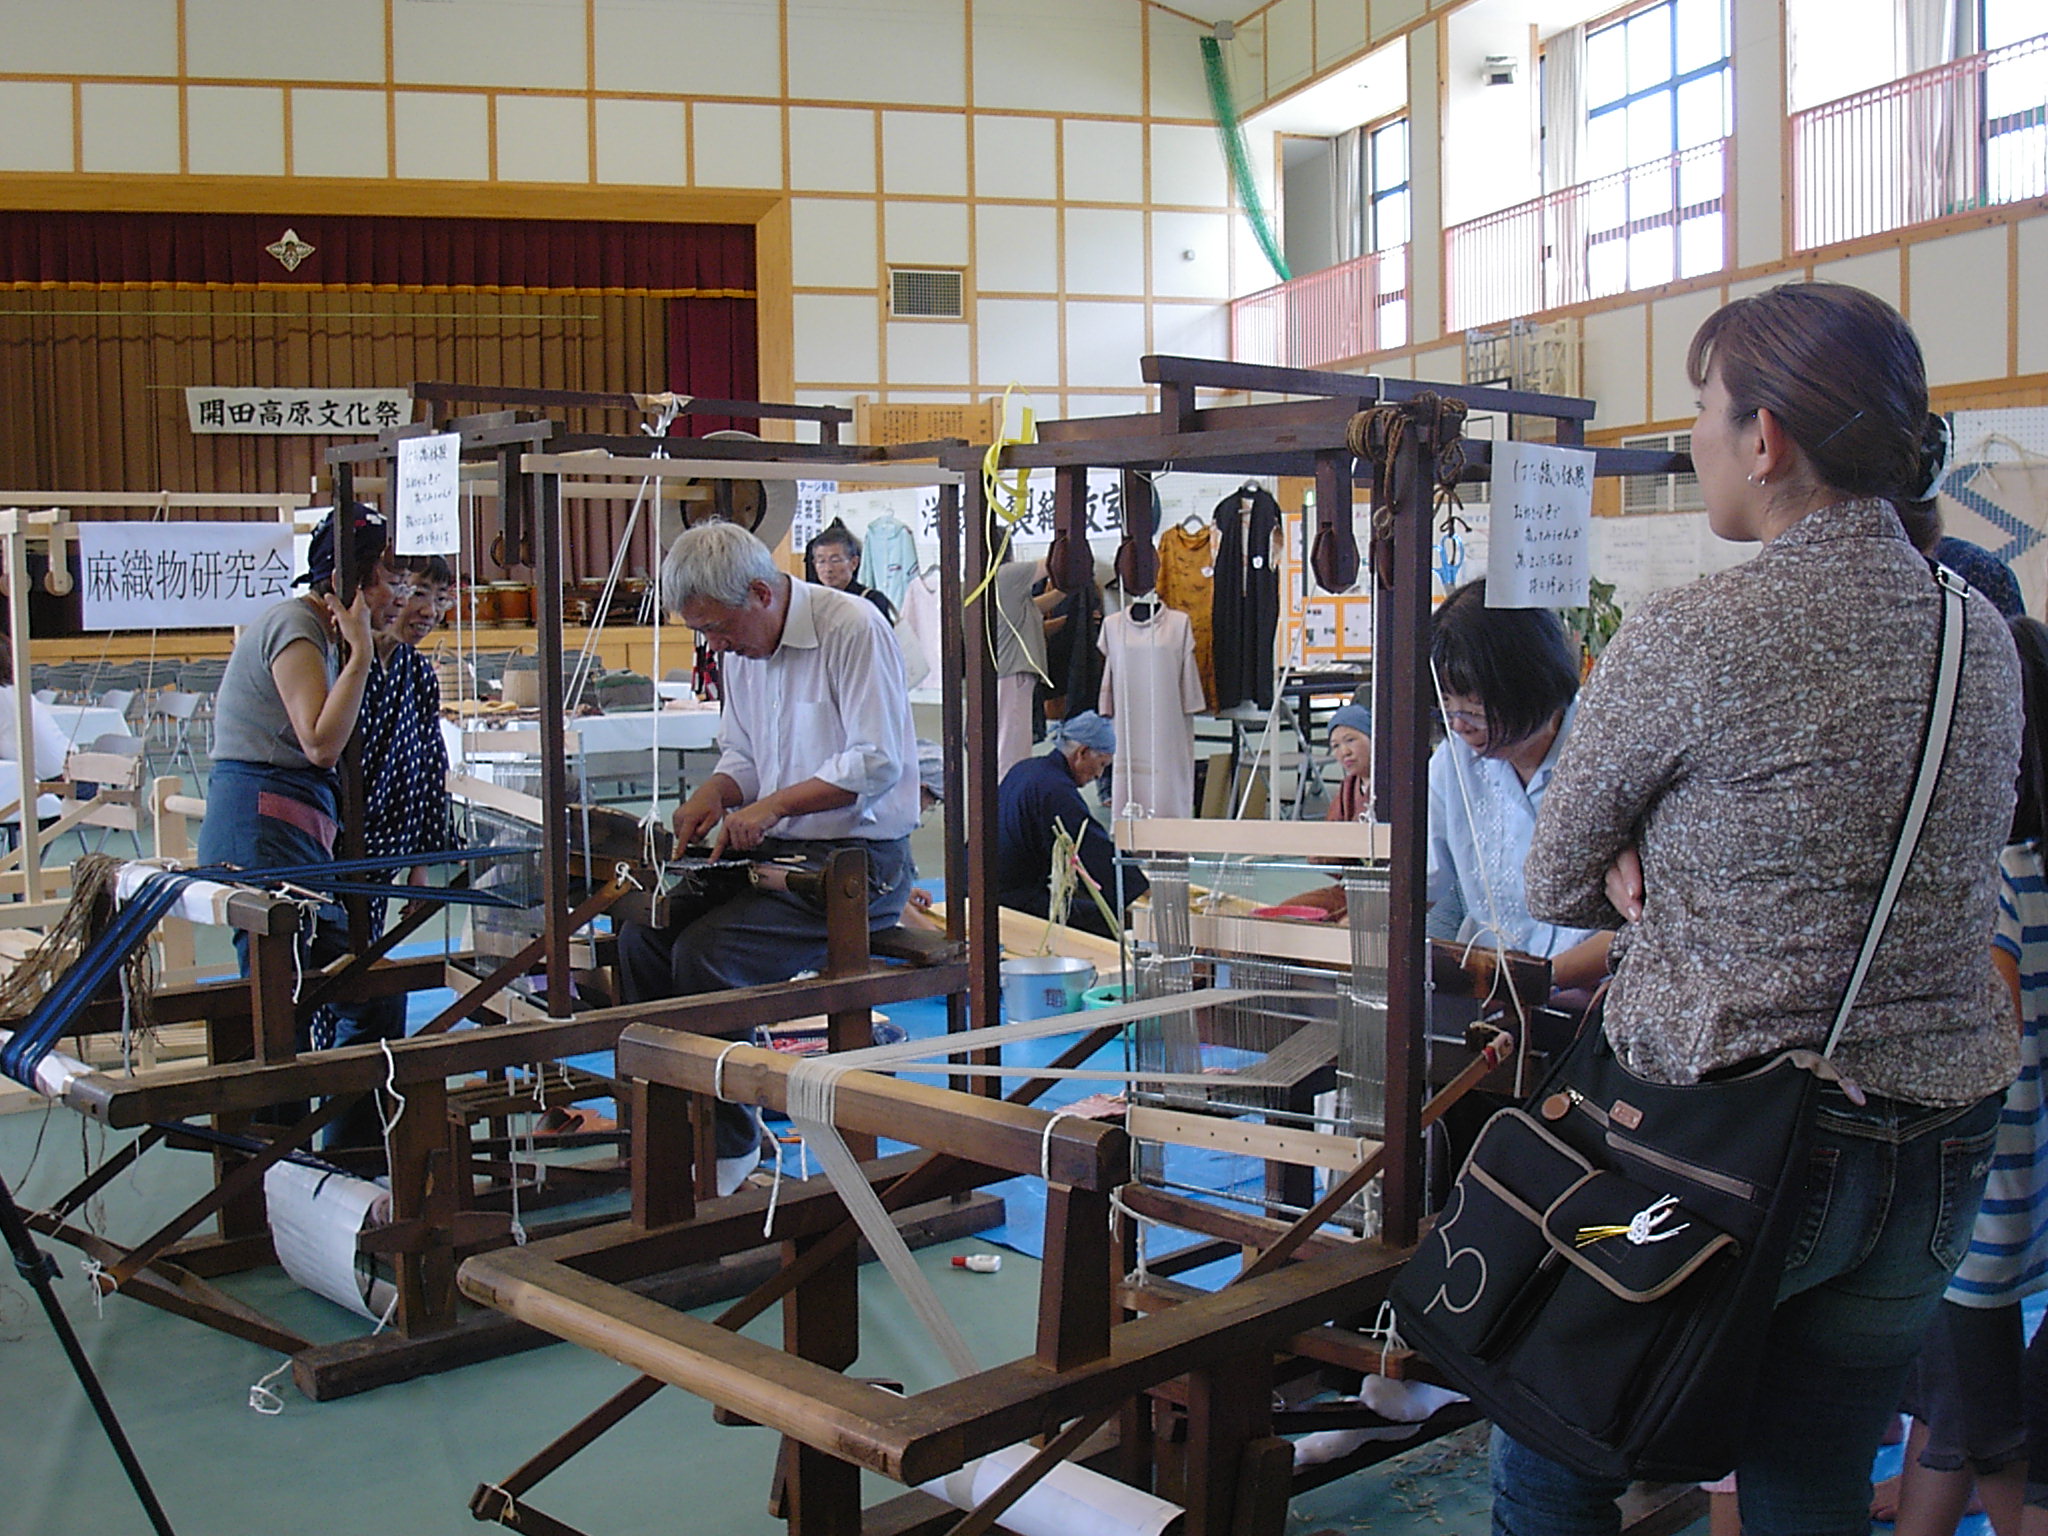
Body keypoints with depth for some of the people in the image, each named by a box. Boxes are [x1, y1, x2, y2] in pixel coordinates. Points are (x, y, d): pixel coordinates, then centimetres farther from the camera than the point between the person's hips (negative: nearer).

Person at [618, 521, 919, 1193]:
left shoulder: (853, 628, -14)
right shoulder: (742, 650, 11)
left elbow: (877, 761, -18)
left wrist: (771, 805, -22)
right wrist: (715, 791, -3)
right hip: (778, 854, 8)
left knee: (704, 953, -23)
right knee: (643, 934, -9)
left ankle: (730, 1146, -6)